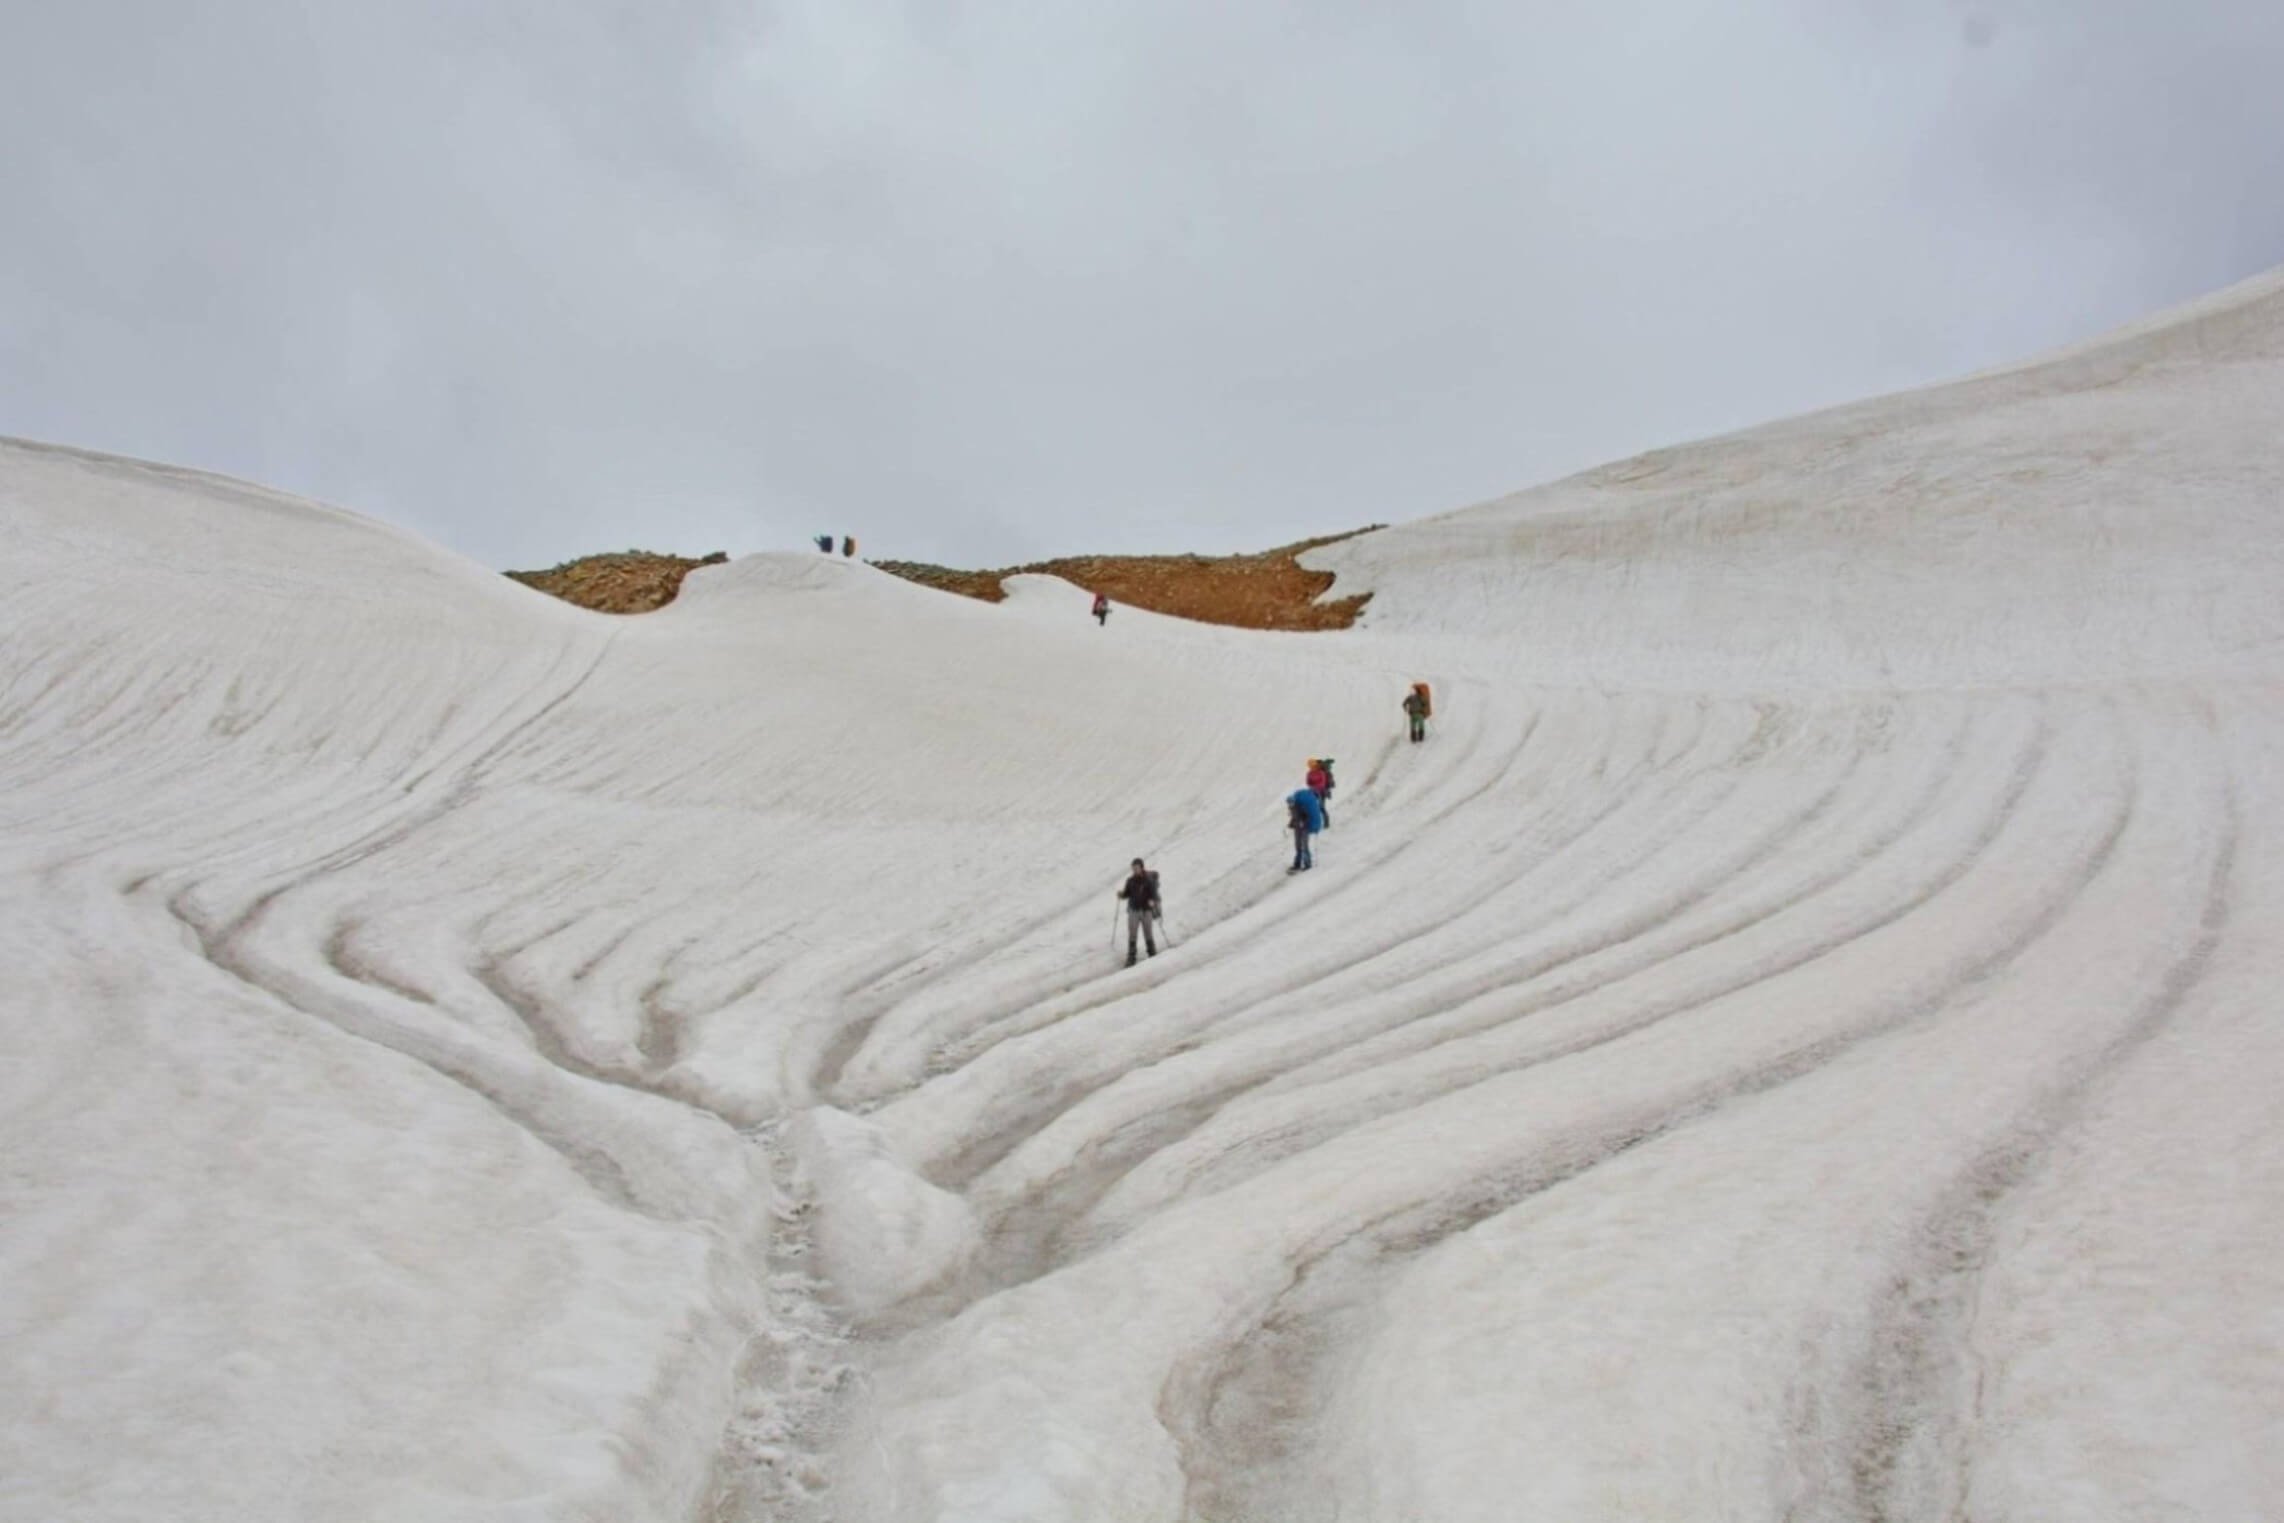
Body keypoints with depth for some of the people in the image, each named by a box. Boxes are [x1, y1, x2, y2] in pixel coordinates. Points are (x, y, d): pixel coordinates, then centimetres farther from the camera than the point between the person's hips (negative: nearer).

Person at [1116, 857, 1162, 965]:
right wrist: (1121, 894, -12)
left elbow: (1154, 893, -10)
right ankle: (1130, 959, -1)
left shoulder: (1149, 879, -6)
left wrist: (1152, 901, -30)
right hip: (1133, 910, 3)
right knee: (1132, 936, -3)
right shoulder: (1130, 880, 5)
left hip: (1146, 911, -3)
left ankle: (1153, 956, 20)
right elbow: (1127, 894, 10)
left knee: (1148, 935, 4)